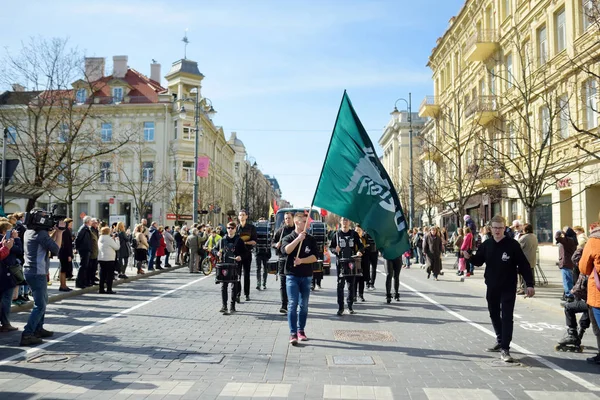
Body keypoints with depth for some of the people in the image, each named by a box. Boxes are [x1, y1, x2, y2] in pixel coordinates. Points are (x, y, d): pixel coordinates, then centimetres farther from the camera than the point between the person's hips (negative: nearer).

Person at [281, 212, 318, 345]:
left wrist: (301, 260, -16)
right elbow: (286, 250, -20)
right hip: (292, 275, -2)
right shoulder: (288, 238, 2)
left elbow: (315, 257, -3)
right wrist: (298, 239, -20)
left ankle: (301, 330, 20)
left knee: (304, 305, 8)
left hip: (306, 276, 2)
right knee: (292, 304, -8)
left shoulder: (310, 239, 6)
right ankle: (293, 333, -6)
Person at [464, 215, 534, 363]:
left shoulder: (512, 244, -10)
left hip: (508, 288, -5)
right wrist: (469, 257, -13)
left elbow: (524, 265, -10)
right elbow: (479, 261, 10)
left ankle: (505, 349, -4)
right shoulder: (487, 244, 3)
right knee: (494, 315, 16)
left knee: (507, 317, -6)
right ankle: (500, 341, 33)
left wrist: (529, 284, -14)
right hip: (492, 287, 5)